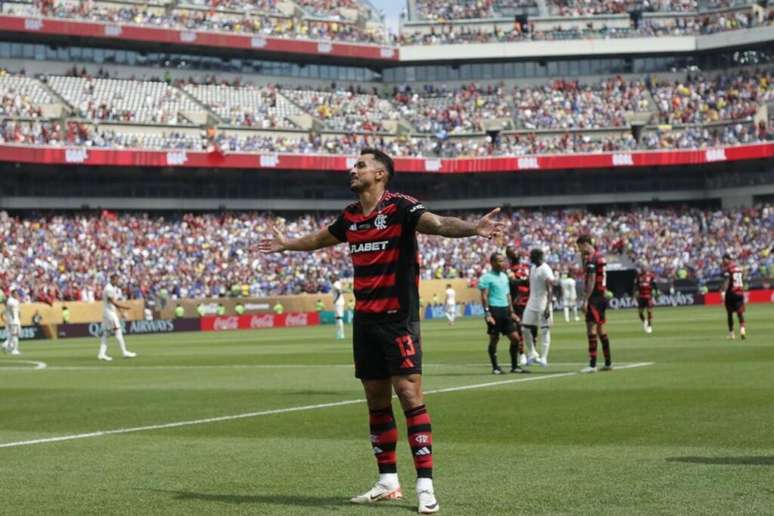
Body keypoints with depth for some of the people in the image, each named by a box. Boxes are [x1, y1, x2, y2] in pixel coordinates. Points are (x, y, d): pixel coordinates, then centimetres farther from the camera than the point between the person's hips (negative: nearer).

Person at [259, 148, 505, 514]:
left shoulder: (400, 207, -11)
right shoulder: (351, 216, 11)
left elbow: (437, 223, -28)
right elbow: (322, 238, 31)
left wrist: (472, 228, -48)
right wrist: (286, 244, 47)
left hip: (398, 318, -7)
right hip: (365, 319, 7)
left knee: (409, 394, -12)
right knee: (376, 398, 10)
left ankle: (425, 485, -12)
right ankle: (388, 481, 19)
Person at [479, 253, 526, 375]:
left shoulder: (504, 276, 17)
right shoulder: (487, 277, -7)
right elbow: (484, 296, -11)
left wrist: (511, 312, 18)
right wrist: (487, 313, -19)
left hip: (505, 310, 7)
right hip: (494, 310, -7)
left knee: (515, 337, 3)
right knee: (494, 339, -1)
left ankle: (515, 366, 11)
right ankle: (495, 367, 7)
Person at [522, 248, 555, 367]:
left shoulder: (545, 270, -14)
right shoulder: (533, 268, 12)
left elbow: (549, 290, -19)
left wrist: (547, 307, -25)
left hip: (543, 305, -8)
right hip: (532, 304, 8)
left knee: (545, 330, -4)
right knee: (526, 328, 5)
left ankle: (543, 358, -3)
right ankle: (532, 353, 20)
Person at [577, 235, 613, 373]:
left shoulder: (591, 259, -14)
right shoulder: (599, 256, 14)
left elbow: (591, 281, -19)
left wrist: (585, 300, -19)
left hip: (595, 297, -10)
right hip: (602, 296, 10)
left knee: (591, 328, -11)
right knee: (600, 328, 16)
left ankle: (592, 364, -15)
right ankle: (608, 362, 20)